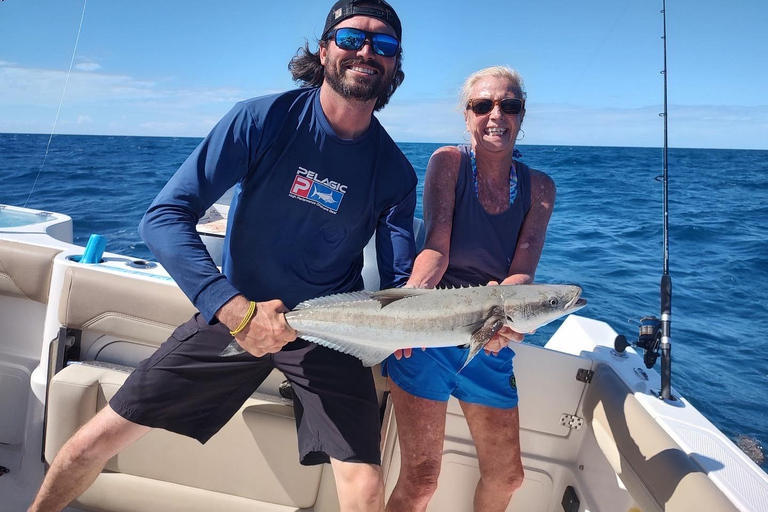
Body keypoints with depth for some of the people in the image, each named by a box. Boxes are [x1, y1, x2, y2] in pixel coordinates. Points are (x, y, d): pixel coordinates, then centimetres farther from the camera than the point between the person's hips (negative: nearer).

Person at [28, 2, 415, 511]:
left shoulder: (395, 172, -8)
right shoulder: (263, 119, -14)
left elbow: (400, 283, -4)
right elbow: (164, 217, -17)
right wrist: (236, 310, -28)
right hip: (234, 311, 0)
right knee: (97, 441, 2)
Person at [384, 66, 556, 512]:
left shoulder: (539, 187, 2)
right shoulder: (448, 162, -6)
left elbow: (522, 272, -10)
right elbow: (437, 247, -17)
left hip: (491, 343, 4)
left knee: (507, 476, 15)